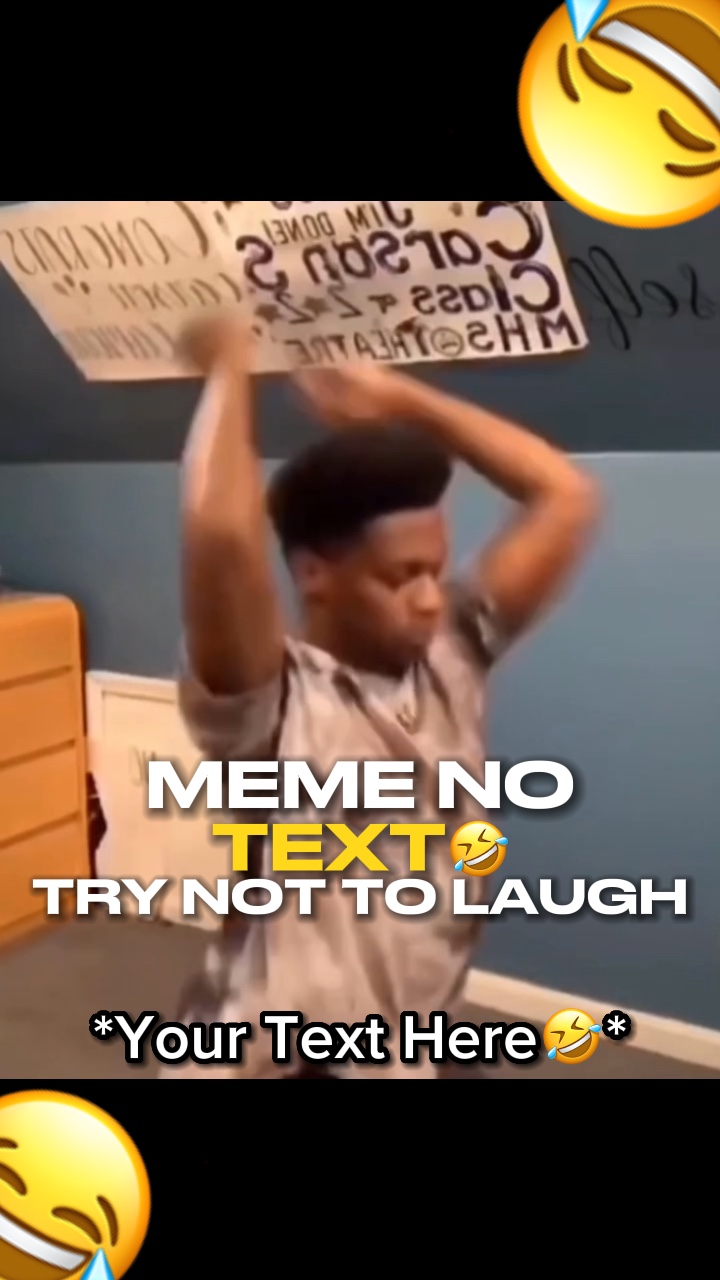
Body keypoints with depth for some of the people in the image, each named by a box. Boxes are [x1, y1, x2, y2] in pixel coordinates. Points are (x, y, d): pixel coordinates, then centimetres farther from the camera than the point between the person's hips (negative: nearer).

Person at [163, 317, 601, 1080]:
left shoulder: (452, 658, -4)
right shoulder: (268, 705, -23)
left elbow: (566, 498, -7)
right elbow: (221, 532, -42)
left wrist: (400, 398, -8)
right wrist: (229, 373, -25)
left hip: (413, 1052, 6)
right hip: (270, 1064, -6)